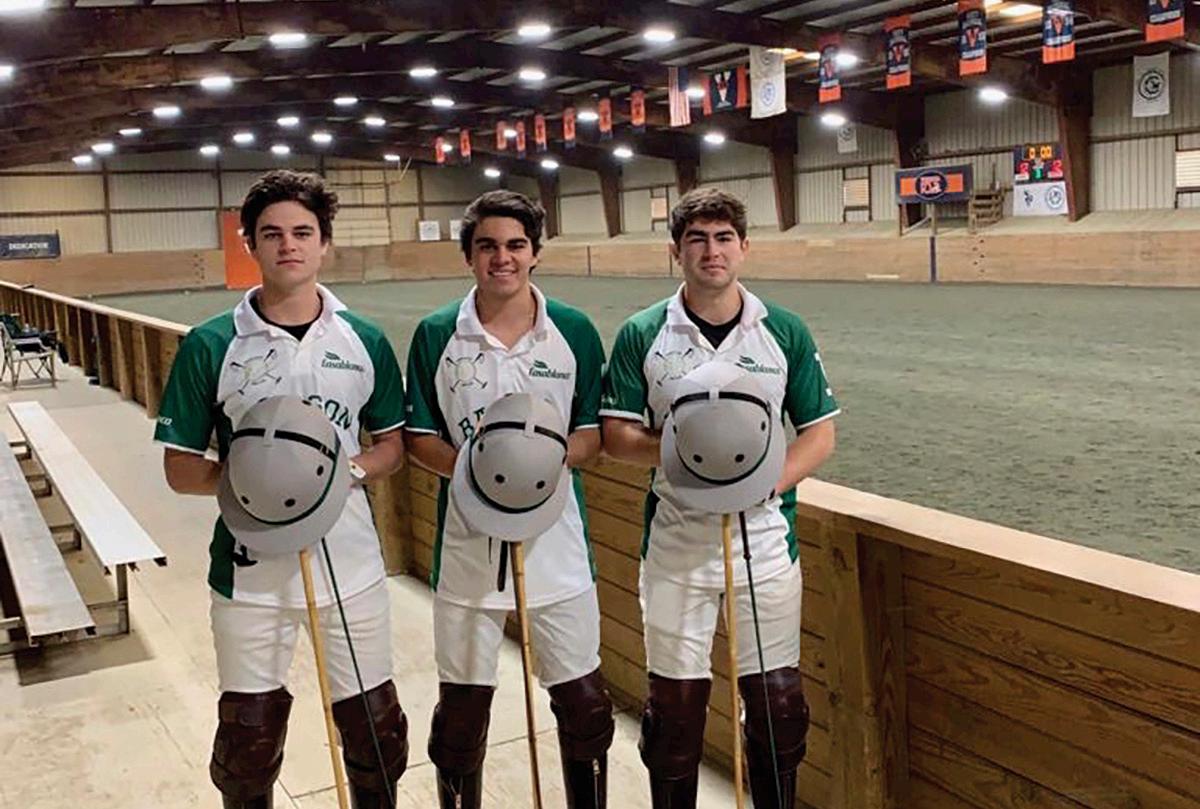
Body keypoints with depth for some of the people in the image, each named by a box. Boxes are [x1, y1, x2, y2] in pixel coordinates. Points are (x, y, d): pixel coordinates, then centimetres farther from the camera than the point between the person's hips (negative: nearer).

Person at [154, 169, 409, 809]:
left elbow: (393, 444, 9)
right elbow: (180, 469, -1)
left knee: (375, 726, 12)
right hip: (250, 572, -1)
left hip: (351, 567, 1)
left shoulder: (364, 341, 1)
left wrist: (352, 468, -12)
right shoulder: (211, 345, -5)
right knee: (249, 735, 12)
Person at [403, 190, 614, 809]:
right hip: (468, 542, 0)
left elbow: (594, 434, 3)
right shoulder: (436, 335, -1)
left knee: (582, 700, 10)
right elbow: (417, 437, 3)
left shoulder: (574, 332, 0)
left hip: (557, 541, 1)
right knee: (461, 708, 11)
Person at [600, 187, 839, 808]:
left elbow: (820, 432, 4)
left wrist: (768, 483, -14)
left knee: (777, 697, 8)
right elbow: (615, 435, 0)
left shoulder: (785, 332, 2)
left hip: (766, 541, 1)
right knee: (675, 699, 7)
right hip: (675, 545, -1)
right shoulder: (642, 335, 0)